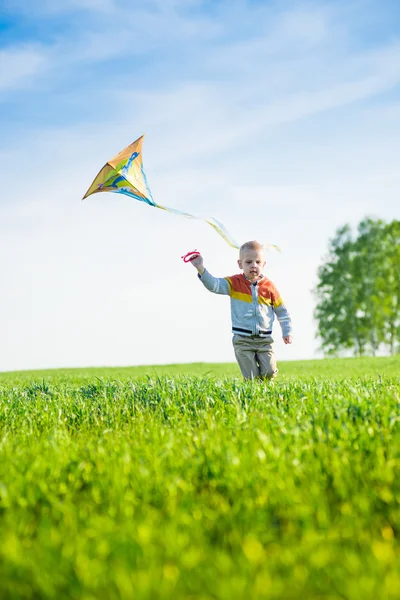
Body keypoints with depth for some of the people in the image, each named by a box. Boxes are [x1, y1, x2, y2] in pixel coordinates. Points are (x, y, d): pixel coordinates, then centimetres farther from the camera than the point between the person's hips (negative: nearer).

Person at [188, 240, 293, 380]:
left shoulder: (269, 286, 2)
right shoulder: (235, 283, -2)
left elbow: (282, 311, 11)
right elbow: (214, 285, -19)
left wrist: (287, 332, 6)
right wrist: (201, 269, -35)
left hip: (265, 339, 1)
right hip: (243, 340, -1)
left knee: (269, 373, -4)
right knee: (251, 378, -6)